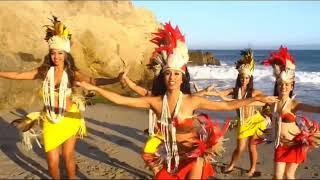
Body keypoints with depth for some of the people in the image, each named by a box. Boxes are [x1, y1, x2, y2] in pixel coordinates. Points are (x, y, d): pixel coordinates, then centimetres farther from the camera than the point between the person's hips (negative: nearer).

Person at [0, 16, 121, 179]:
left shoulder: (71, 73, -9)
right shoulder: (44, 72, -2)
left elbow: (94, 81, -22)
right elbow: (17, 75, 5)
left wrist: (116, 79, -36)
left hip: (69, 119, -2)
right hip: (50, 120, 2)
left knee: (68, 156, 8)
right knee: (52, 161, 4)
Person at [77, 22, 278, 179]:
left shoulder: (193, 101, -13)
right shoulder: (155, 101, -9)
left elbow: (227, 105, -10)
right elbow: (120, 100, -7)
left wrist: (256, 99, -14)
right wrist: (94, 88, -10)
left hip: (192, 157, -2)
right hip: (167, 158, 2)